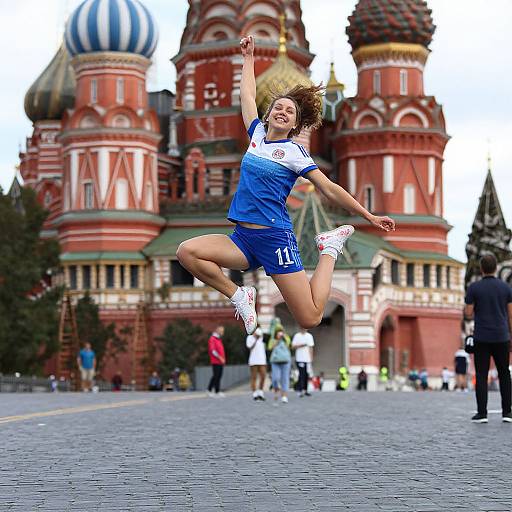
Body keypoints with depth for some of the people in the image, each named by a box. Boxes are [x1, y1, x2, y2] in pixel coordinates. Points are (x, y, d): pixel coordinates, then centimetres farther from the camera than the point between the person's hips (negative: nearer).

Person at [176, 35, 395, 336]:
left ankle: (330, 249, 15)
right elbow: (247, 95, 25)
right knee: (187, 252, -20)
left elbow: (330, 189, 3)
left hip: (275, 237, -5)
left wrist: (369, 216, 2)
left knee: (310, 319, -11)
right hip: (243, 238, 5)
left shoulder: (295, 152, 0)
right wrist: (249, 57, 30)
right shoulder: (258, 134, 13)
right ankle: (239, 296, -3)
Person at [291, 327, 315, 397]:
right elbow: (293, 346, -3)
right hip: (300, 359, -4)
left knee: (306, 375, 7)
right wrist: (301, 345, -16)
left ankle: (305, 390, 14)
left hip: (307, 359, 4)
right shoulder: (297, 336, 1)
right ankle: (300, 390, -14)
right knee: (302, 374, -12)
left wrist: (311, 358, 9)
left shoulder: (309, 336, 12)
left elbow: (311, 347, 13)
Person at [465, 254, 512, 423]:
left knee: (481, 376, 2)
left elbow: (468, 314, -4)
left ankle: (482, 413, -3)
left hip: (482, 339, -2)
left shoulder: (474, 288, -4)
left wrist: (466, 310, 19)